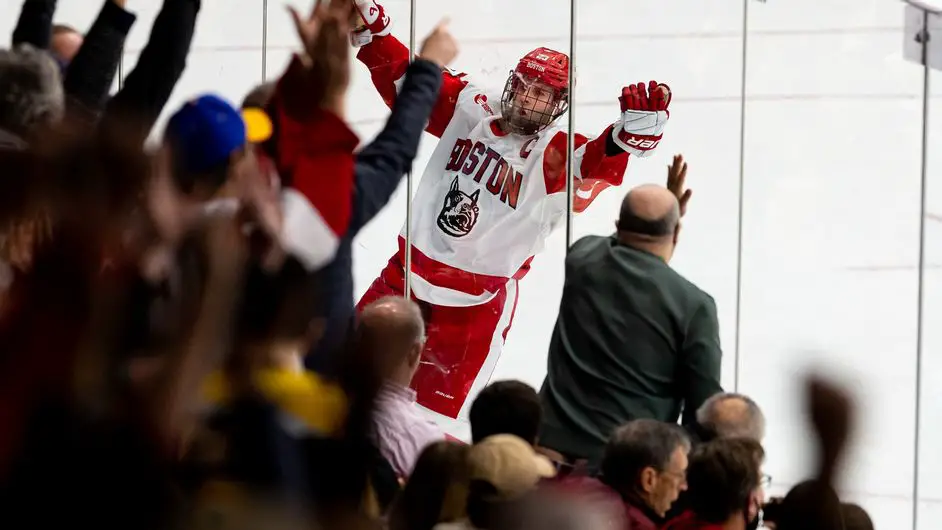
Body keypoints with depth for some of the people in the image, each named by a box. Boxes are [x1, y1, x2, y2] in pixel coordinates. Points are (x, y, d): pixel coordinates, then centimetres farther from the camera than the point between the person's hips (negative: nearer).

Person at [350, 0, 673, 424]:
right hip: (408, 275, 4)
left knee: (437, 411, 0)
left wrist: (637, 126, -55)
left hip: (478, 303, -4)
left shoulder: (555, 156, -15)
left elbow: (599, 162, -34)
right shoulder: (469, 110, -1)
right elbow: (404, 78, 3)